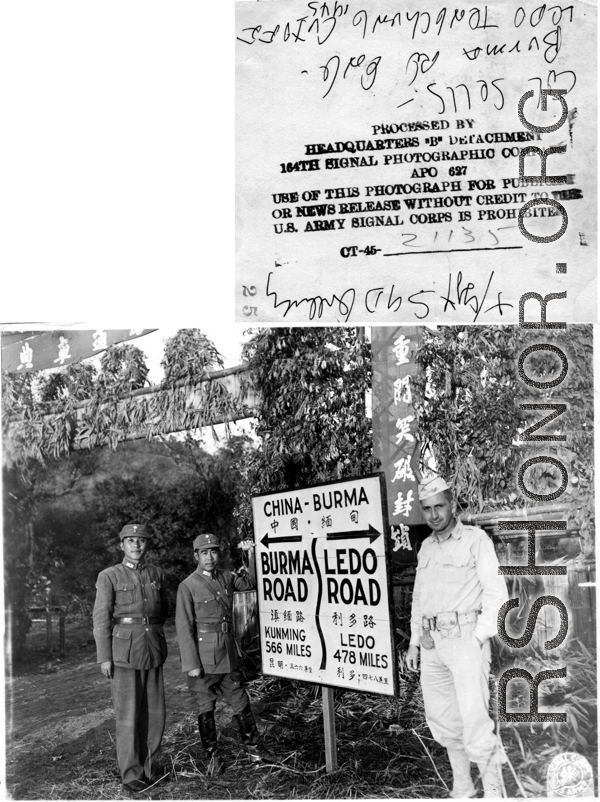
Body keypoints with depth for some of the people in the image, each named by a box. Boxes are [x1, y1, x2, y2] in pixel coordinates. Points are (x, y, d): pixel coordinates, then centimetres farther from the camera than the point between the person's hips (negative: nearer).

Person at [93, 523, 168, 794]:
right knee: (128, 714, -1)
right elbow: (101, 618, -5)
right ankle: (131, 774, 11)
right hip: (123, 652, -4)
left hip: (153, 651, 4)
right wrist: (104, 657, -9)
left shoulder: (157, 574, 10)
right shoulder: (109, 576, -1)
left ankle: (149, 768, 22)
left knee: (155, 712, 7)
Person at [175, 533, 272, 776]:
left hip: (228, 653, 5)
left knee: (240, 702, 11)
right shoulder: (188, 586, -9)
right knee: (206, 708, 6)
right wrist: (192, 664, -14)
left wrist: (254, 553, 2)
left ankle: (254, 748, 25)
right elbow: (184, 627, -11)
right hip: (202, 655, -5)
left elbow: (251, 582, 18)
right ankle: (212, 757, 19)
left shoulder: (226, 578, 6)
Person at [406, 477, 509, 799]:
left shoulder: (475, 539, -3)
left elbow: (496, 592, -8)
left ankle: (494, 792, -1)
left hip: (466, 638, -6)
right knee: (441, 718, 10)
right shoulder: (426, 547, 15)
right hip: (432, 642, 6)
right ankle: (462, 789, 24)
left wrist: (478, 638, -14)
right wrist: (414, 642, 16)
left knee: (475, 719, -14)